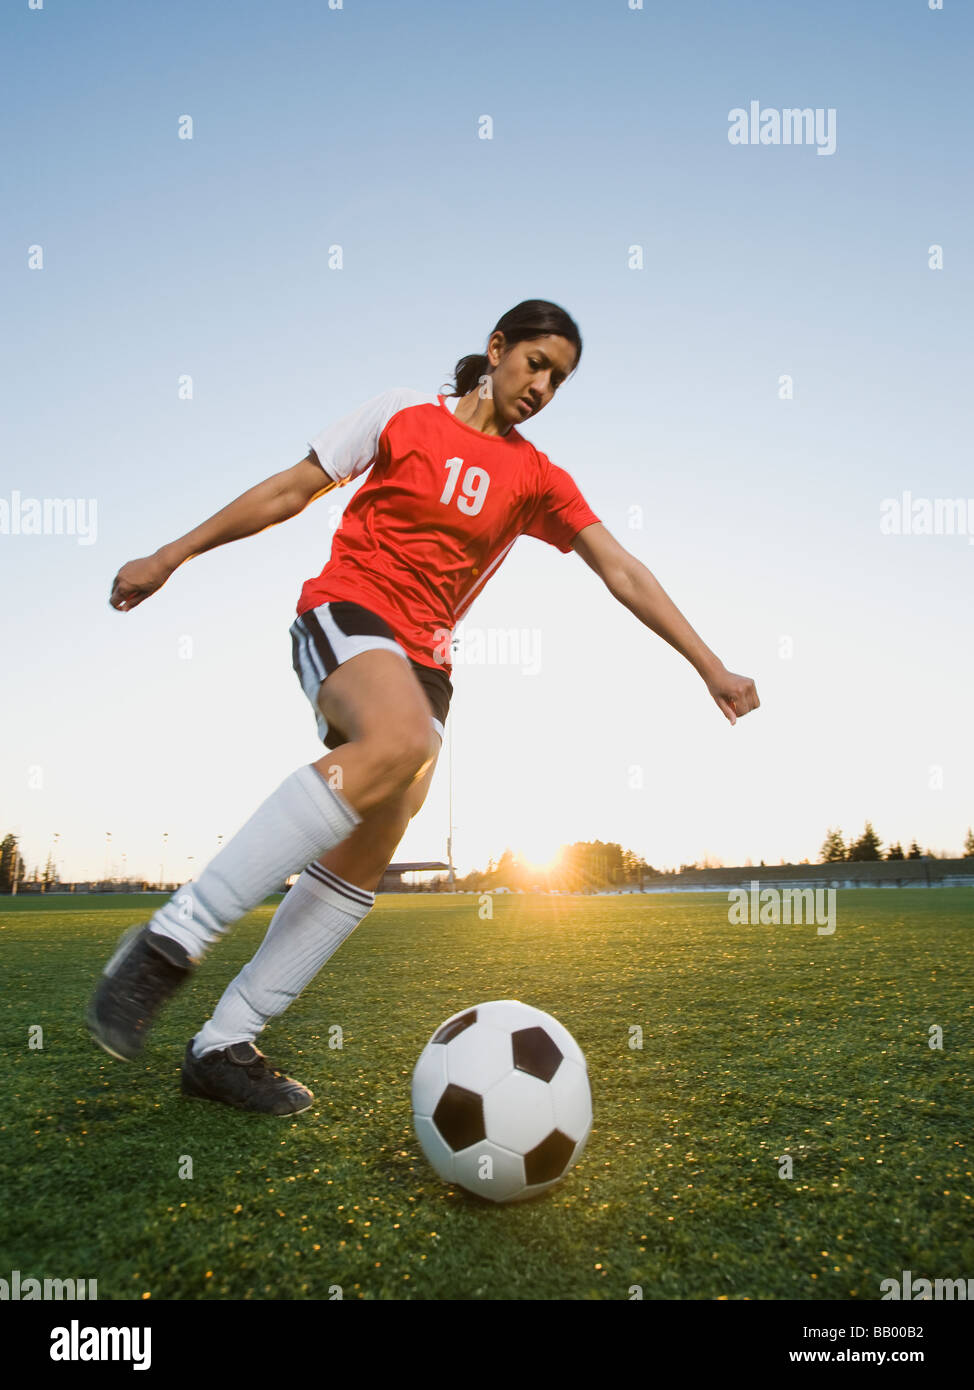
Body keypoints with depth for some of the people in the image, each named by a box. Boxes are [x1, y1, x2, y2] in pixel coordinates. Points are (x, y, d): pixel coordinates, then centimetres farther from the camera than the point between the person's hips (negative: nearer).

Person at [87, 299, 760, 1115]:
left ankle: (224, 1045, 4)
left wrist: (710, 667, 3)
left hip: (422, 661, 5)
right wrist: (172, 556, 8)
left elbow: (623, 572, 8)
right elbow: (292, 490, 8)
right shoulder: (406, 413, 5)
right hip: (346, 609, -5)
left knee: (366, 862, -7)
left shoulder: (537, 480, 12)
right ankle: (174, 939, -31)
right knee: (399, 740, -37)